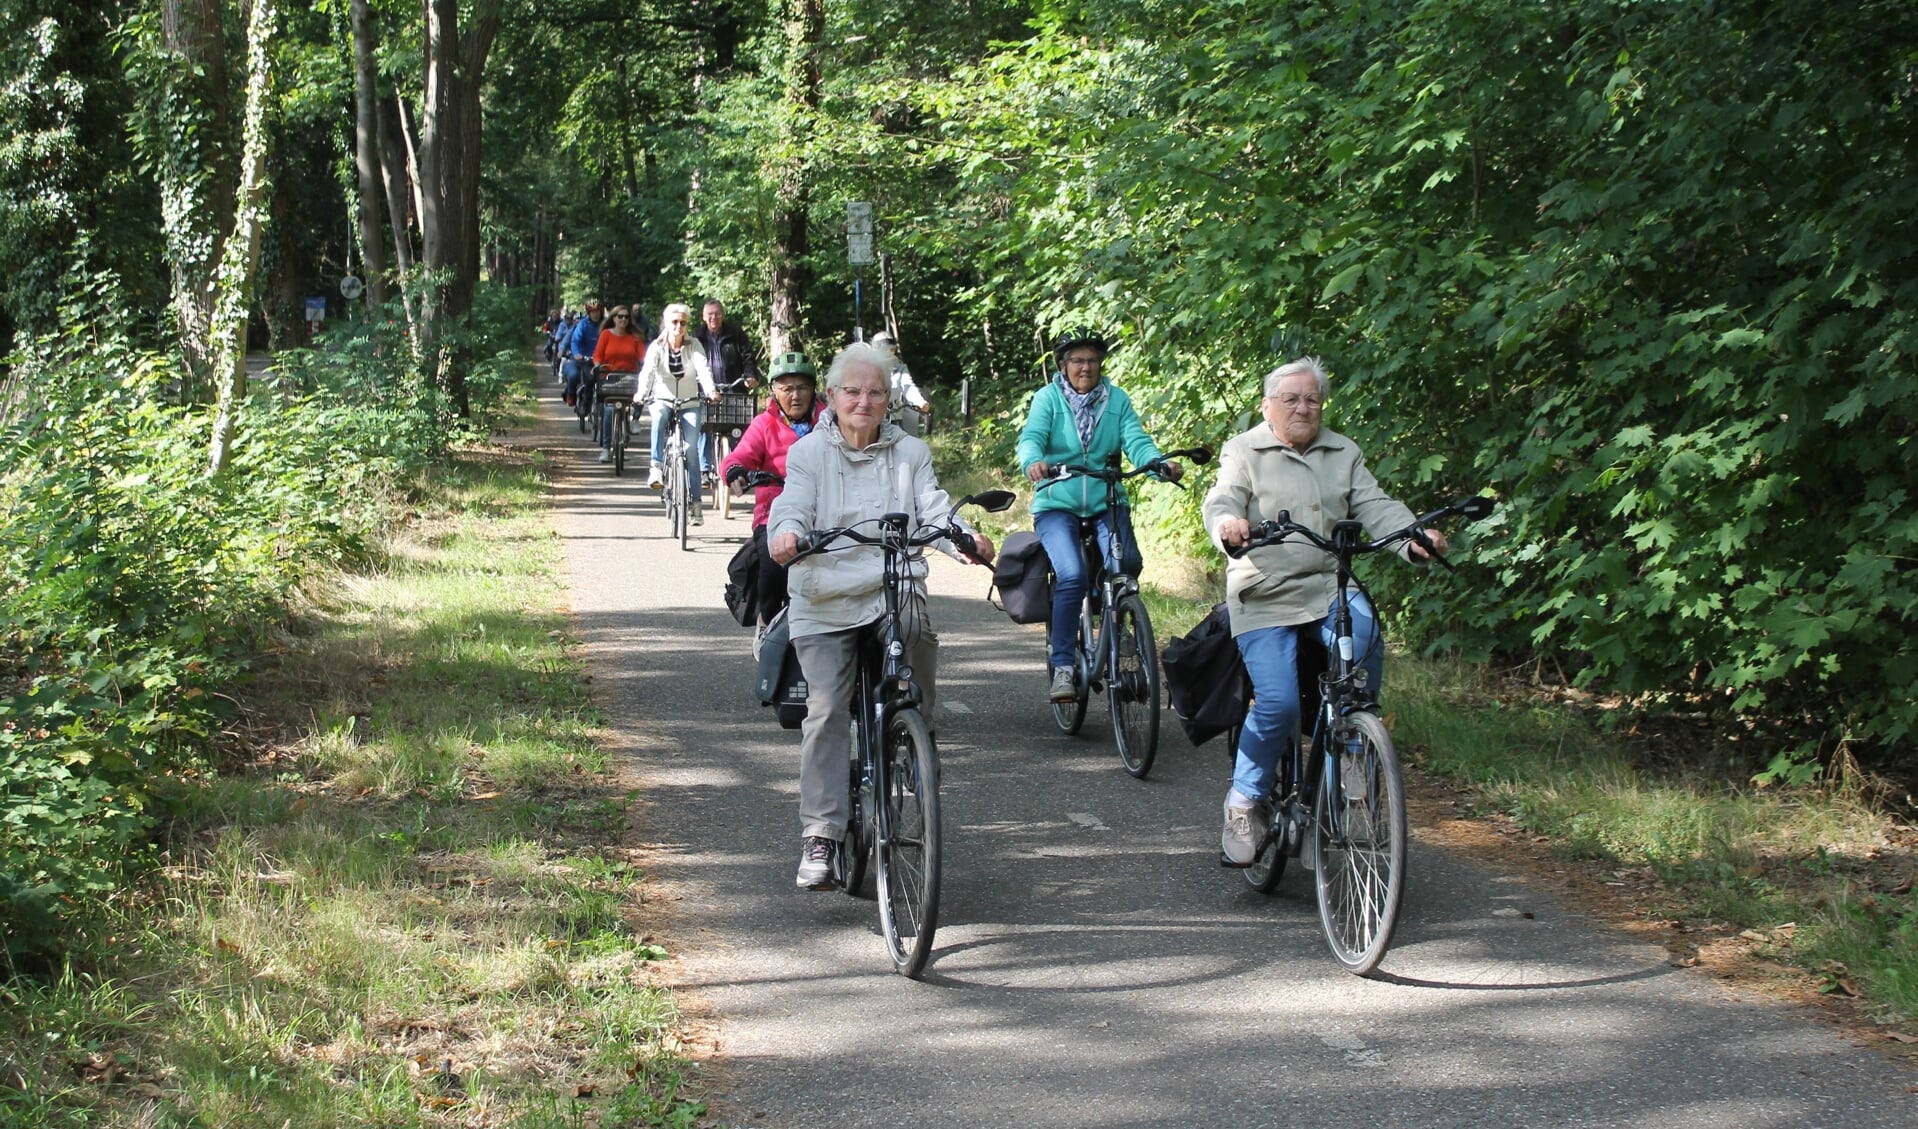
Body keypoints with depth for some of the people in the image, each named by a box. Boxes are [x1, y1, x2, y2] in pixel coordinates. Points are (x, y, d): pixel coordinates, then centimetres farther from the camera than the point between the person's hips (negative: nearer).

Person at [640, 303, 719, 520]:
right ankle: (657, 467, -37)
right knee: (659, 418, -37)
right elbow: (647, 371, -21)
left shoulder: (693, 346, -3)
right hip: (663, 401, -1)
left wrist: (710, 390, -40)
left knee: (691, 447, -13)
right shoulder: (657, 347, -5)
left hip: (689, 403, 1)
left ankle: (694, 501, -8)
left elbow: (703, 369, -20)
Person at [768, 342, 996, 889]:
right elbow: (792, 507, -7)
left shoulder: (910, 453, 9)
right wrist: (786, 534, -32)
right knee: (827, 710, -10)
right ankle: (819, 834, -7)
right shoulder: (809, 453, 5)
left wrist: (966, 539, -25)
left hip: (895, 592, 2)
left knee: (920, 640, -25)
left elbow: (933, 507, -3)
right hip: (826, 602, -1)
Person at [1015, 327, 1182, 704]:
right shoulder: (1048, 398, 2)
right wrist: (1034, 462, -37)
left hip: (1107, 503, 2)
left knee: (1127, 566, -23)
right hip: (1057, 504, -2)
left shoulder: (1117, 399, 7)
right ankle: (1062, 666, -15)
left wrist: (1162, 465, -27)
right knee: (1072, 575, -24)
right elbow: (1031, 437, -13)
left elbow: (1136, 440, -5)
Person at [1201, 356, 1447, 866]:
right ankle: (1244, 802, 3)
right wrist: (1227, 524, -35)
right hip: (1265, 595, -3)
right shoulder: (1244, 451, 6)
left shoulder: (1343, 454, 17)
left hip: (1331, 588, 3)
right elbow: (1222, 500, -10)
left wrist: (1414, 537, -15)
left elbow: (1374, 506, 6)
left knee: (1364, 641, -30)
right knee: (1277, 704, -18)